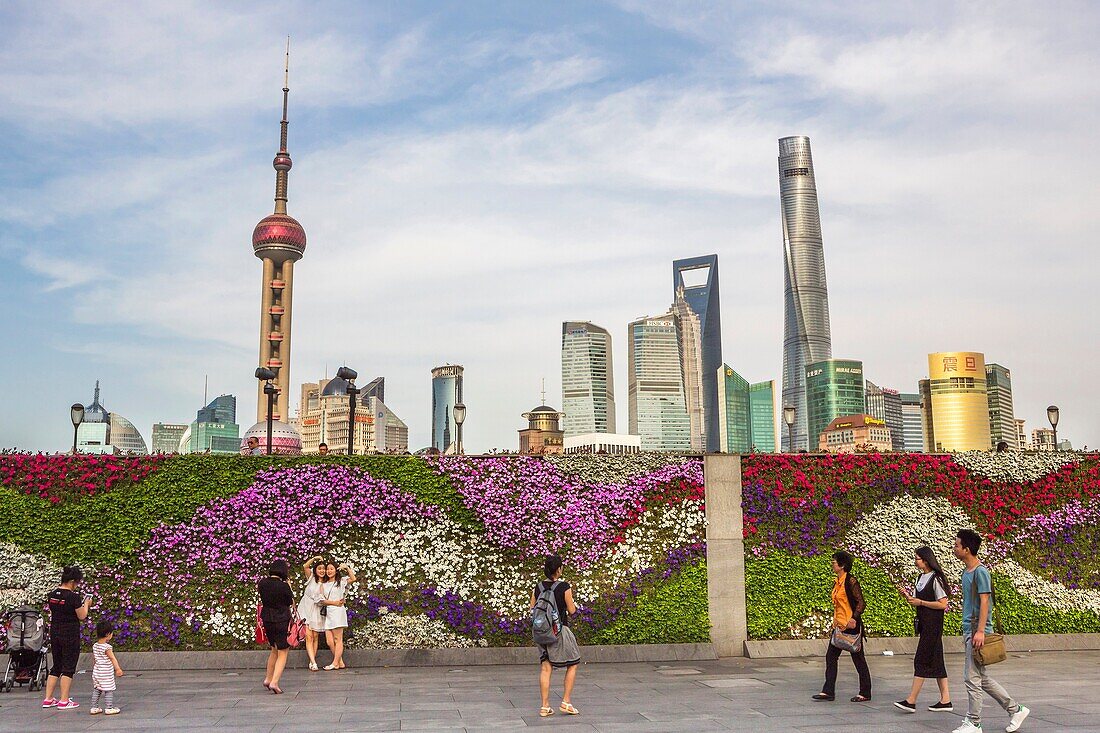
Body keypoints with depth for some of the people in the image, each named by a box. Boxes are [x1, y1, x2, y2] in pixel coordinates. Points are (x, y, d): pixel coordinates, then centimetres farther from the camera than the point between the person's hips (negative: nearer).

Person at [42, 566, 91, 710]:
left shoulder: (52, 594, 4)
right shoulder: (74, 596, -17)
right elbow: (82, 616, -12)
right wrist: (86, 604, 6)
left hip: (54, 633, 7)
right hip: (70, 635, -7)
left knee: (56, 666, 17)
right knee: (68, 668, 2)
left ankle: (48, 699, 17)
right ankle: (64, 701, 3)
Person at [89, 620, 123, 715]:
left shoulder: (95, 646, 4)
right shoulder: (107, 647, -18)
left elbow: (94, 657, 16)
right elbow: (112, 658, -22)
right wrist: (118, 669, -24)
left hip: (96, 672, 8)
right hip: (106, 673, -8)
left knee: (96, 690, 14)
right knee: (109, 690, 0)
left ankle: (94, 708, 17)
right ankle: (109, 708, 2)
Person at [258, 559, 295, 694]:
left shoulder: (262, 583, -3)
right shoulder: (283, 586, -18)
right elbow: (291, 602, -5)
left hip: (267, 620, 6)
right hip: (282, 621, -6)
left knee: (274, 650, 24)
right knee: (282, 653, 3)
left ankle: (268, 679, 29)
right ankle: (274, 682, -7)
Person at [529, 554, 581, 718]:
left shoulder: (538, 587, 1)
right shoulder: (564, 587, -13)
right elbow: (571, 610, -6)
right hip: (560, 629, -5)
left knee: (545, 668, 7)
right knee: (572, 665, 12)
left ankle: (545, 706, 7)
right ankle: (566, 702, 8)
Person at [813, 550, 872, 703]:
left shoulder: (850, 581, -14)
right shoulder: (837, 582, 11)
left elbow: (861, 603, -18)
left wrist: (854, 618, -28)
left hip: (851, 626, -9)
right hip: (839, 626, 9)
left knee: (858, 658, 2)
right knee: (831, 656, 4)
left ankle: (865, 693, 14)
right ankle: (828, 691, 6)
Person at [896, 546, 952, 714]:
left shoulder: (936, 579, -13)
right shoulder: (921, 577, 14)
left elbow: (943, 604, -17)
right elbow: (916, 602, 18)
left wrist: (920, 602, -16)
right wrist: (908, 597, -1)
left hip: (933, 625, -9)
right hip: (924, 623, 9)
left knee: (921, 660, -9)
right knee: (934, 661, 11)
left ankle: (911, 701, -10)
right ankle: (945, 700, 16)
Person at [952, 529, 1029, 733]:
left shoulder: (981, 572, -13)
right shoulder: (967, 572, 14)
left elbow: (984, 602, -18)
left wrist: (979, 631, -22)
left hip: (977, 631, -9)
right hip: (969, 630, 9)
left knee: (972, 678, -4)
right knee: (982, 678, 14)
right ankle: (1015, 709, 24)